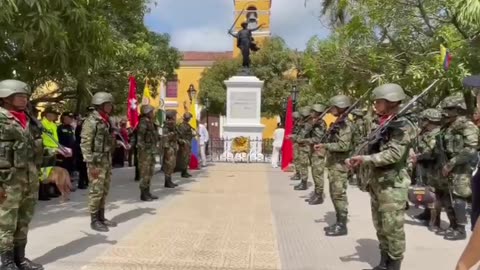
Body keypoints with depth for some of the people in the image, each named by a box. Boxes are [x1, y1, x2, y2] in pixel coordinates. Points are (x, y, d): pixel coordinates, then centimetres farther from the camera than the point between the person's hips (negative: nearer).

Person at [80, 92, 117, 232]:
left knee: (104, 191, 13)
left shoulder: (106, 120, 13)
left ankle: (101, 217, 24)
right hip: (97, 161, -8)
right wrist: (91, 164, -19)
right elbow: (85, 144, -16)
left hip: (107, 160, 8)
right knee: (96, 191, -2)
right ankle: (94, 220, 9)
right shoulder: (91, 121, -12)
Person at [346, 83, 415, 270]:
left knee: (392, 226, -1)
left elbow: (394, 154, -22)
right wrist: (358, 160, 5)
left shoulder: (403, 126, -11)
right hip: (376, 182, 8)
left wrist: (366, 159, -26)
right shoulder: (380, 124, 13)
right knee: (380, 226, 15)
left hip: (392, 184, -8)